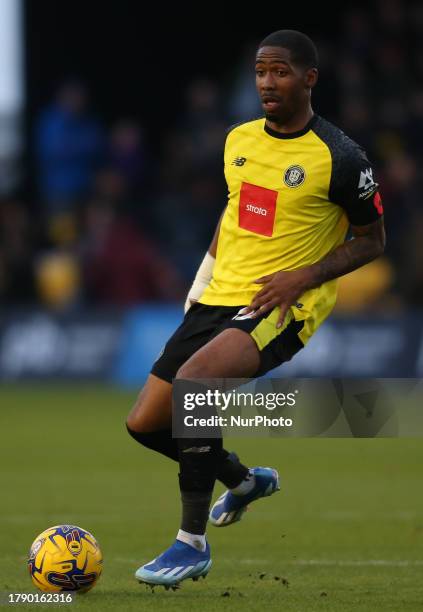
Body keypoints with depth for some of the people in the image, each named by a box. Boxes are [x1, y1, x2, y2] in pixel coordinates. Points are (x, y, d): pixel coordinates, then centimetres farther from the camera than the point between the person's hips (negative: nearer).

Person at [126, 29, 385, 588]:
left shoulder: (340, 158, -11)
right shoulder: (240, 139, 7)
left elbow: (372, 241, -3)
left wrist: (304, 277, -15)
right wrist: (207, 270, 12)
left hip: (283, 307, -7)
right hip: (219, 294, 7)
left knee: (193, 378, -33)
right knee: (144, 424, 4)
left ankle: (193, 544, -22)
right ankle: (246, 481, 34)